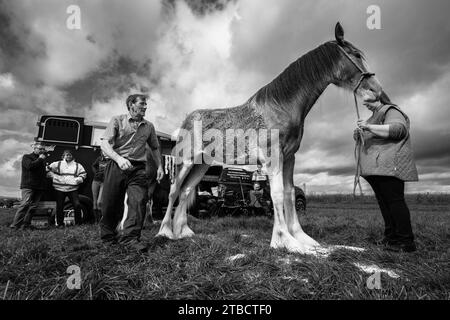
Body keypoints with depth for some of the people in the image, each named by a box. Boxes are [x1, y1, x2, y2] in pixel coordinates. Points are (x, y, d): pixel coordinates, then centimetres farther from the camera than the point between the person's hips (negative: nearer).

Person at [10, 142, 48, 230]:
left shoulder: (42, 159, 24)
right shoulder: (27, 157, 7)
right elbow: (30, 166, -14)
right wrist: (40, 159, -6)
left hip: (39, 186, 6)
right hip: (28, 185, -6)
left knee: (33, 206, 1)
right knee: (25, 204, -14)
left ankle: (26, 225, 4)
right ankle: (15, 225, -11)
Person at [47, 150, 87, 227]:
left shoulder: (77, 165, 10)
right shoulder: (57, 164, 7)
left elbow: (83, 174, 14)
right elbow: (49, 169, 13)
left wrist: (79, 179, -3)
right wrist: (53, 176, -1)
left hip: (73, 189, 0)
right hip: (60, 189, 0)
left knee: (77, 205, -11)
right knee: (60, 207, 6)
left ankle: (78, 223, 2)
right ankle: (60, 223, 21)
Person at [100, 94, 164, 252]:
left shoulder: (149, 126, 14)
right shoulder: (118, 120, 4)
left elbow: (155, 148, 25)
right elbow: (105, 144, -6)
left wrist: (159, 166, 15)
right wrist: (118, 158, -24)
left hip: (138, 168, 2)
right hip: (116, 166, -2)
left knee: (139, 201, -14)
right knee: (110, 204, 4)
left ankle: (131, 237, -7)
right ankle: (108, 236, 26)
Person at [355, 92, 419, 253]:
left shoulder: (391, 111, -2)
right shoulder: (374, 117, 27)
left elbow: (398, 129, -21)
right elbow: (370, 142, 33)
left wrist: (369, 127, -23)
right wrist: (359, 137, 13)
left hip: (388, 166, -10)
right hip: (376, 168, 10)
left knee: (394, 200, -10)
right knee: (384, 202, 9)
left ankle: (407, 242, -5)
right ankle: (391, 237, 15)